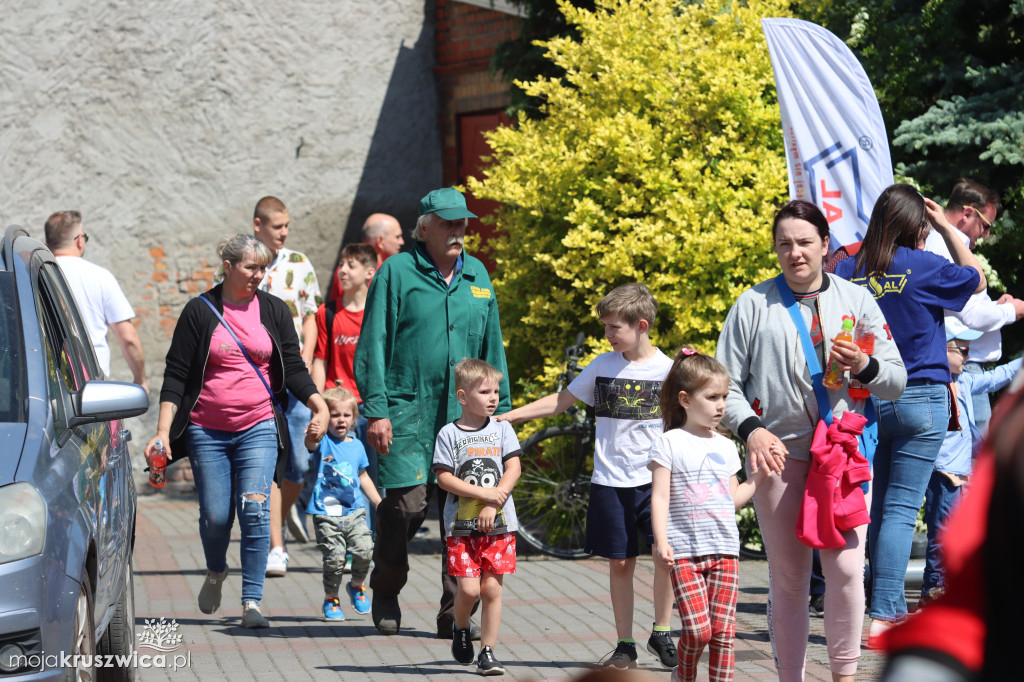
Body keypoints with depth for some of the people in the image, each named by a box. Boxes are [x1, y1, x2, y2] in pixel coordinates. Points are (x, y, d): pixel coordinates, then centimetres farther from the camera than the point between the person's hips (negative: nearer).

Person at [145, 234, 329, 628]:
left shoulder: (274, 311, 6)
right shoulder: (200, 312, 0)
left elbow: (294, 369, 6)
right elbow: (176, 375, 0)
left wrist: (319, 405, -12)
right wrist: (163, 430, -9)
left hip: (258, 429, 1)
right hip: (207, 430, -1)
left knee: (254, 511, -11)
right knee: (215, 517, 1)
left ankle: (252, 601, -4)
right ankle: (216, 572, 33)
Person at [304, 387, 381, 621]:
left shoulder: (356, 446, 12)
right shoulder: (323, 442, -1)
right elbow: (310, 443, -27)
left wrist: (379, 503, 23)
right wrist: (312, 434, -51)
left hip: (354, 511, 3)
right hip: (326, 514, -3)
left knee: (364, 549, -13)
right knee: (334, 558, -9)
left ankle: (357, 586, 17)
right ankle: (331, 599, 15)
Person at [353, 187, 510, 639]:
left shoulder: (477, 276, 15)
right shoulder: (397, 272, 0)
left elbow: (492, 349, 20)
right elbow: (373, 344, -2)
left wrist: (500, 411, 15)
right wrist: (375, 410, -9)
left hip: (466, 417, 4)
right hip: (407, 412, -4)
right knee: (406, 504, -9)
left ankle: (455, 615, 8)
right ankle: (386, 592, 19)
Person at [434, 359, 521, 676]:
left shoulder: (502, 429, 6)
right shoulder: (449, 434, 0)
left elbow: (513, 470, 0)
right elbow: (444, 478, -7)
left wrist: (493, 504, -12)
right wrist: (483, 494, -15)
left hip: (499, 523, 2)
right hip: (461, 526, -2)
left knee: (491, 589, 0)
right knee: (469, 589, -9)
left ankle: (488, 652, 9)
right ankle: (460, 630, 22)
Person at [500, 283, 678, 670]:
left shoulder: (668, 370, -2)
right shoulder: (603, 366, 4)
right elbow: (560, 402, 11)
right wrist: (505, 417, 6)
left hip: (654, 479, -2)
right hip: (610, 482, 2)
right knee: (620, 563, 5)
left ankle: (661, 633, 2)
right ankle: (625, 645, 15)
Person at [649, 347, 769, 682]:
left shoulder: (726, 447, 15)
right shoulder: (670, 443, -1)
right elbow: (660, 497, -6)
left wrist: (760, 474, 12)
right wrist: (661, 541, -16)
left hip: (725, 550, 5)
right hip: (685, 551, -5)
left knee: (724, 631, 0)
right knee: (697, 630, -11)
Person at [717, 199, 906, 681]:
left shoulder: (856, 300, 11)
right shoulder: (753, 305, 7)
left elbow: (896, 381, 11)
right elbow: (726, 384, 6)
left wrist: (864, 368, -10)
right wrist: (752, 429, -11)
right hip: (778, 453, 0)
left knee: (846, 568, -10)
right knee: (787, 579, 3)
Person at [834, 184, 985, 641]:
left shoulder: (848, 271, 1)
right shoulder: (922, 267, -8)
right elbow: (975, 279, 10)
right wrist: (946, 227, 13)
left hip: (865, 401, 4)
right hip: (920, 401, -4)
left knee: (878, 508, 13)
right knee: (901, 508, -5)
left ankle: (894, 608, 23)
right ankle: (882, 616, -9)